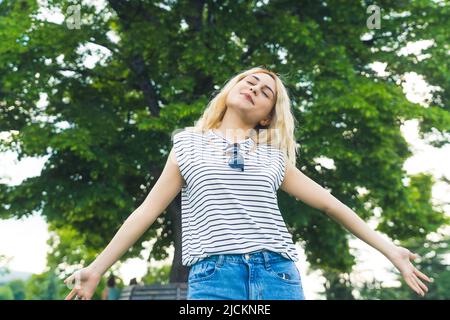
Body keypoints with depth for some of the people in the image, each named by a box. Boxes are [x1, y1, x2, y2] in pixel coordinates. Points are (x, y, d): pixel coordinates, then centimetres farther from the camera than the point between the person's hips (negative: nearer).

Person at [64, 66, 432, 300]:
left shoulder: (273, 156, 20)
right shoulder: (190, 144, 15)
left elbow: (327, 201, 20)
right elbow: (148, 210, 14)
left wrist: (388, 248, 18)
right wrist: (97, 268, 12)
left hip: (278, 274, 2)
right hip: (213, 276, -2)